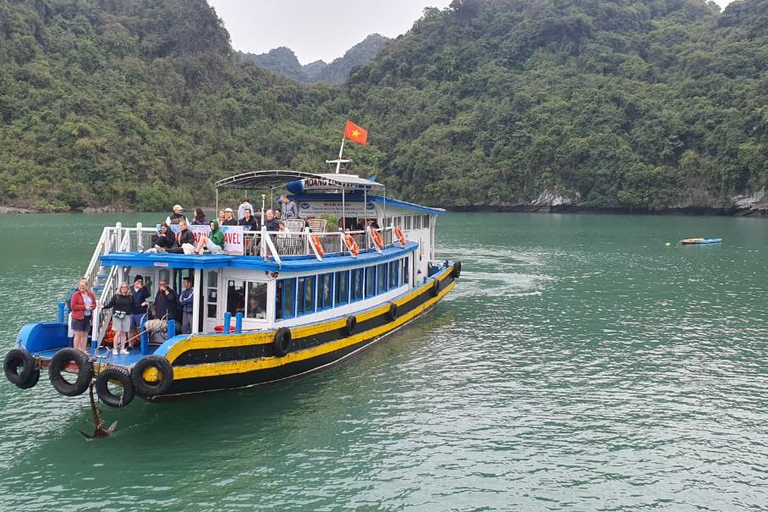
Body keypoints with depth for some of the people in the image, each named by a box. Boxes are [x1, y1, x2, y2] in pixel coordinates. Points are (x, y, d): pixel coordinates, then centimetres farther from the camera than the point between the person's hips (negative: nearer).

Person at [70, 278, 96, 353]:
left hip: (87, 317, 5)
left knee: (85, 335, 10)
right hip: (78, 317, -5)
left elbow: (94, 304, 17)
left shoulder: (90, 294, 9)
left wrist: (91, 307, -7)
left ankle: (83, 350, 17)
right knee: (78, 335, -3)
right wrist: (84, 307, -17)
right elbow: (73, 306, -13)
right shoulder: (76, 294, -6)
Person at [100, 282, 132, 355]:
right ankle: (114, 349, 3)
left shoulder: (130, 297, 7)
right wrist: (103, 306, -17)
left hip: (126, 316, 3)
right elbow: (110, 304, -2)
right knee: (118, 333, -5)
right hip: (117, 316, -3)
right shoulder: (116, 296, 0)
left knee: (124, 333, 6)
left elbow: (133, 306, 10)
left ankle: (122, 349, 13)